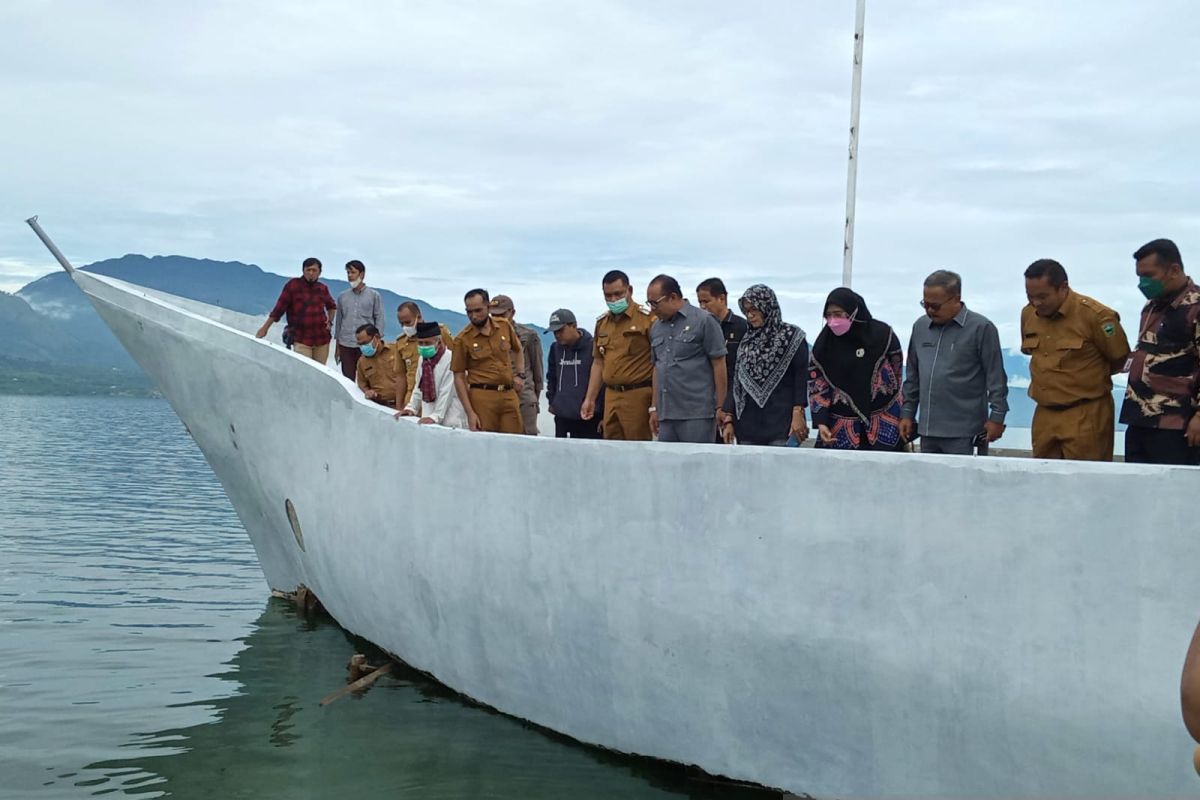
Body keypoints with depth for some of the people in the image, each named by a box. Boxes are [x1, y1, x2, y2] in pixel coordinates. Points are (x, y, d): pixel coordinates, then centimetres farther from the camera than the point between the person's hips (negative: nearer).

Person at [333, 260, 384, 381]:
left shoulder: (374, 296, 2)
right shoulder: (342, 297, 11)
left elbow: (379, 319, 2)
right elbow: (338, 321, 15)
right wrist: (337, 347, 13)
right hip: (345, 345, 3)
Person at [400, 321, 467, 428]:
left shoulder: (450, 358, -14)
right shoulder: (423, 359, 11)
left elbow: (446, 392, -17)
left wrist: (435, 417, -19)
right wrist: (411, 408, 12)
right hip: (428, 417, 7)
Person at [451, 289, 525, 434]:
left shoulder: (505, 326, 7)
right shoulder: (462, 339, -4)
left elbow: (518, 351, 26)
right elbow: (459, 377, -3)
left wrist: (520, 375, 9)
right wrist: (469, 413, -8)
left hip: (509, 394, 3)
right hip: (483, 397, -3)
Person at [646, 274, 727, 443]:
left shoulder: (704, 321, -3)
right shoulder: (656, 328, 16)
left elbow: (719, 365, -5)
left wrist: (720, 408, -7)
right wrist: (654, 408, 16)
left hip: (697, 414, -6)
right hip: (666, 415, 6)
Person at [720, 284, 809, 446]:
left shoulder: (792, 336, 2)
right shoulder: (747, 340, 16)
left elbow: (801, 378, -3)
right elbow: (736, 381, 16)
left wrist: (798, 415, -12)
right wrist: (729, 420, 10)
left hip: (781, 422, -4)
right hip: (748, 424, 4)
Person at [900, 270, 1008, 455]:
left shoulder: (980, 328, -5)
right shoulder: (920, 326, 12)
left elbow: (996, 377, -5)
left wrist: (996, 417, -7)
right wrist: (908, 413, 16)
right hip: (927, 429, 6)